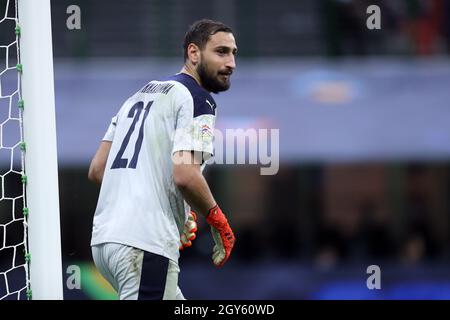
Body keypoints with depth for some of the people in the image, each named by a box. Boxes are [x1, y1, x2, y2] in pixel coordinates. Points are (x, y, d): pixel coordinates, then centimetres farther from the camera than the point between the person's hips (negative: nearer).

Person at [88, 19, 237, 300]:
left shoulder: (140, 95, 21)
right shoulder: (198, 99, -5)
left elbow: (97, 171, 20)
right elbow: (185, 176, -19)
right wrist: (218, 222, -3)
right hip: (145, 243, -9)